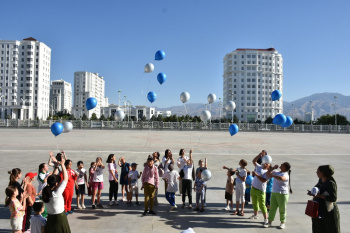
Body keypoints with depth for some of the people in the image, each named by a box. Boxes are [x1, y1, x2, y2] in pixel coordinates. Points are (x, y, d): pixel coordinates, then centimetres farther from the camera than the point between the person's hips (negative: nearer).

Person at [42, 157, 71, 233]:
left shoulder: (46, 191, -6)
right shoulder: (56, 193, -25)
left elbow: (52, 179, 8)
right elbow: (65, 179, -23)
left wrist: (56, 167, 7)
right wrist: (62, 165, -17)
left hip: (50, 219, 7)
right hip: (60, 219, -7)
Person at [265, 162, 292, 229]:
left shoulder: (285, 175, -13)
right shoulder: (277, 173, 10)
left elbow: (281, 178, -36)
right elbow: (268, 173, 14)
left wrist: (272, 175, -29)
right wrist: (273, 167, 4)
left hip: (282, 194, -6)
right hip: (274, 193, 7)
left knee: (282, 209, 5)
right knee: (272, 208, 7)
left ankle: (282, 223, 20)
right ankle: (269, 222, 14)